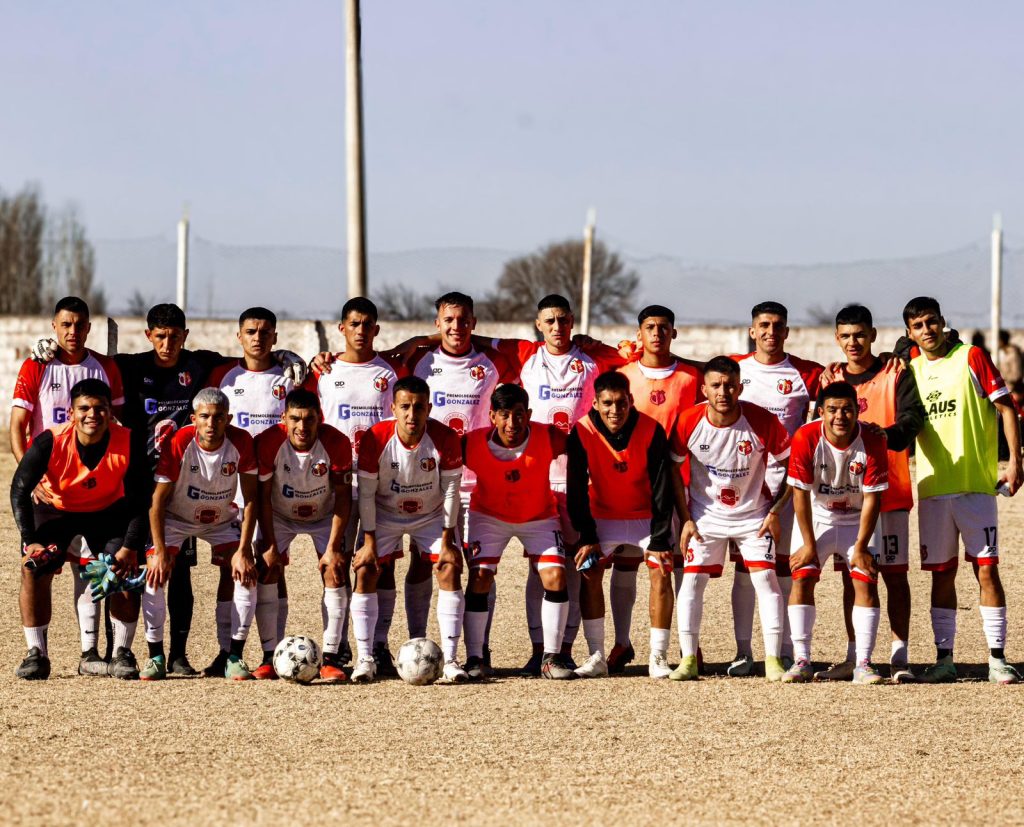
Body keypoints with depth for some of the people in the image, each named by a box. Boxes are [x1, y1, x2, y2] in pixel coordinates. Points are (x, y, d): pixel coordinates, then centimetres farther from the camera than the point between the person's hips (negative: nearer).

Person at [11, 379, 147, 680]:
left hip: (109, 511, 1)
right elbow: (19, 489, -20)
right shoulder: (50, 442, -28)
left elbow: (139, 500, -14)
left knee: (127, 572, -14)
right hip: (53, 509, -1)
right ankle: (36, 654, -9)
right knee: (33, 568, -19)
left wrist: (131, 547, -21)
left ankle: (121, 654, 0)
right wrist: (30, 541, -26)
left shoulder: (128, 443, -25)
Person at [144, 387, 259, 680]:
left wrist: (243, 550, -21)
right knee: (154, 574, -20)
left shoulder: (241, 443, -22)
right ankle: (156, 656, -9)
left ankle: (232, 656, -8)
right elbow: (158, 499, -21)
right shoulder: (179, 444, -28)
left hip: (223, 518, 2)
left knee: (245, 573, -17)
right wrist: (160, 551, -26)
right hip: (176, 517, -2)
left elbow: (250, 499, -15)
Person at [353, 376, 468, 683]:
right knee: (365, 571, -13)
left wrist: (447, 540, -14)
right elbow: (366, 492, -15)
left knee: (450, 571, -14)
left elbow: (450, 490, -14)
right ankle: (364, 658, -7)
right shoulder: (375, 438, -25)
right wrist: (369, 541, -17)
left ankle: (450, 660, -11)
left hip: (432, 515, 0)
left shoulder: (446, 438, -24)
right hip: (384, 515, 0)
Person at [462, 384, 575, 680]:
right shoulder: (473, 444, -26)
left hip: (539, 517, 0)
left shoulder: (548, 438, -28)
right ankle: (474, 659, -4)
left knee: (555, 577, -13)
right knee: (479, 578, -14)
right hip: (489, 516, 0)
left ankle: (552, 658, -3)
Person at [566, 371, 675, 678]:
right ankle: (596, 657, -6)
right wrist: (587, 537, -14)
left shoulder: (651, 431, -22)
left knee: (661, 571, -14)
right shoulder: (582, 433, -20)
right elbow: (576, 491, -12)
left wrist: (659, 540, -19)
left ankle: (658, 657, -9)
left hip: (646, 515, -1)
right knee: (589, 573, -12)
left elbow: (661, 490, -17)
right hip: (602, 515, 1)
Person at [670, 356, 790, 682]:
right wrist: (685, 518, -4)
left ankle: (773, 660, -4)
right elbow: (674, 469, -2)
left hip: (754, 514, -1)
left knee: (766, 578, -9)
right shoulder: (689, 421, -16)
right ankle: (688, 659, 1)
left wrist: (775, 511, -8)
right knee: (692, 579, -6)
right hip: (705, 515, 1)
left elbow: (791, 465, -5)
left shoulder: (762, 421, -19)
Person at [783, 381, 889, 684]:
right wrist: (809, 544, -14)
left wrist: (861, 547, -16)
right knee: (801, 578, -12)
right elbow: (801, 494, -16)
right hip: (816, 518, 0)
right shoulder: (806, 439, -23)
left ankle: (863, 664, -12)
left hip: (857, 520, 0)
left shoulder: (872, 443, -22)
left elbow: (872, 499, -16)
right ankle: (801, 661, -7)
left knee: (866, 581, -13)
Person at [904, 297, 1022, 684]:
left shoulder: (971, 357, -1)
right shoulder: (910, 371, 12)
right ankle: (944, 658, 11)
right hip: (932, 488, 4)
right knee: (942, 574, 6)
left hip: (976, 484, -4)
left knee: (986, 569, -6)